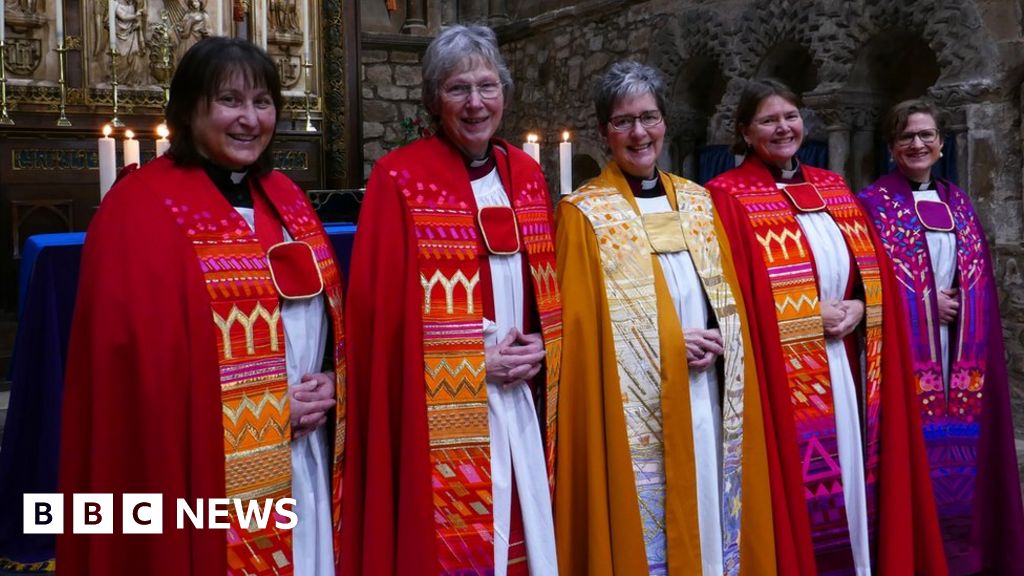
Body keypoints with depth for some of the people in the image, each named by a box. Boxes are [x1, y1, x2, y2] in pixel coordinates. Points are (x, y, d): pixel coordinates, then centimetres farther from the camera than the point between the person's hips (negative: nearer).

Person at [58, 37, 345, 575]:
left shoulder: (285, 197, 10)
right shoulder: (142, 210, -11)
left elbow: (328, 310, 16)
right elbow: (141, 363, -17)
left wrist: (329, 384, -4)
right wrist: (272, 407, -16)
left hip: (306, 464, 7)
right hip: (214, 476, -6)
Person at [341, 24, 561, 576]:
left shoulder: (526, 175, 9)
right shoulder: (399, 178, -8)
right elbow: (379, 306, -11)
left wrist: (540, 350, -3)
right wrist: (477, 359, -15)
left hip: (518, 404, 6)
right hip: (439, 412, -5)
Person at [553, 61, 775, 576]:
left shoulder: (697, 202, 11)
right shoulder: (584, 213, -3)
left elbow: (730, 297, 13)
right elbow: (579, 324, -8)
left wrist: (719, 341, -7)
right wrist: (670, 344, -15)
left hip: (707, 402, 5)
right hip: (634, 412, -4)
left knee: (712, 517, 12)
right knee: (644, 526, 0)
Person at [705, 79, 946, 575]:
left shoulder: (833, 188, 13)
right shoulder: (728, 197, -6)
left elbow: (874, 276, 13)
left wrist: (858, 309, -7)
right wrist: (812, 316, -15)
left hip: (844, 375, 6)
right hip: (781, 380, -5)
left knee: (851, 486, 12)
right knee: (796, 494, 0)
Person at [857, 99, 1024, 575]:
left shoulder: (958, 203, 15)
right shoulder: (874, 204, -2)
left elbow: (979, 278, 15)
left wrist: (955, 303, -3)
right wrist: (930, 302, -11)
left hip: (959, 349, 5)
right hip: (904, 347, -5)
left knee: (959, 443, 7)